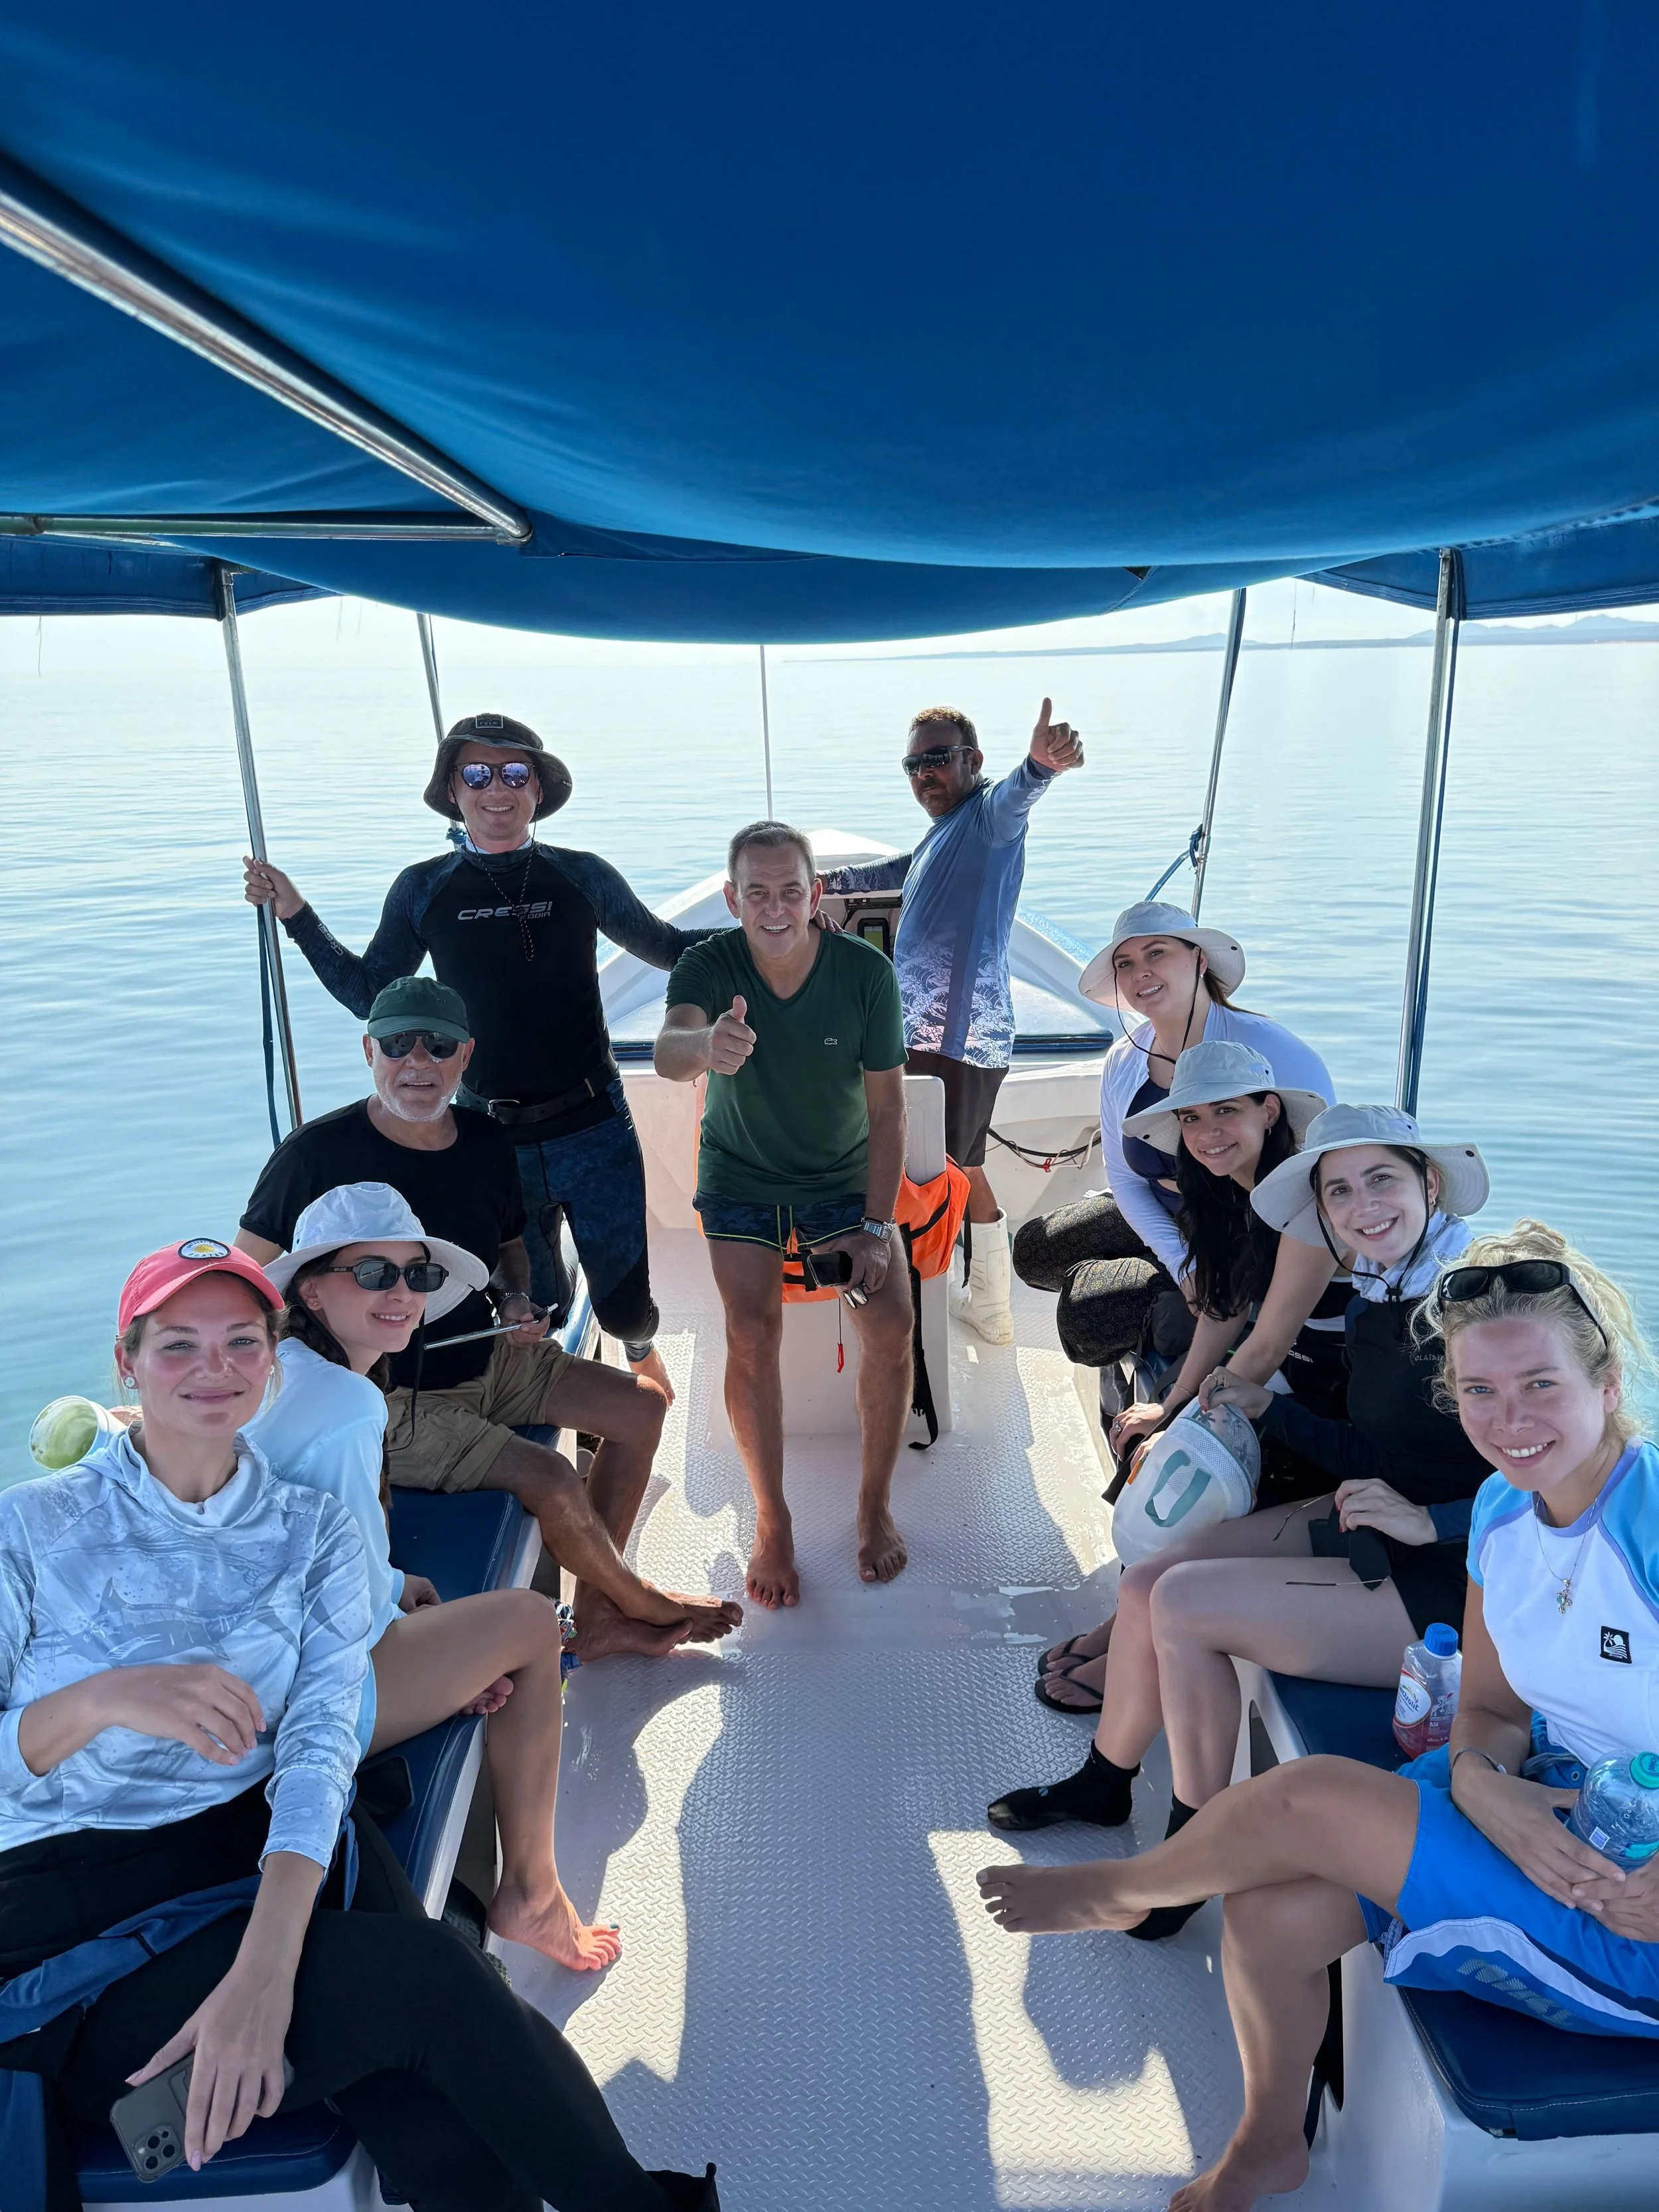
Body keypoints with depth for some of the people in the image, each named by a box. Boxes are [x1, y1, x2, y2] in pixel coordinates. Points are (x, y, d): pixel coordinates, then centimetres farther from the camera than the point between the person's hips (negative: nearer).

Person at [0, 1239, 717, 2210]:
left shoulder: (314, 1530, 8)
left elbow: (321, 1745, -6)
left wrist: (266, 1966, -23)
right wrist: (102, 1700, -24)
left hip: (283, 1864, 3)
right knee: (434, 1980, -24)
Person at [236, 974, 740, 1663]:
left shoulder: (487, 1143, 0)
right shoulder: (317, 1154, -18)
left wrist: (517, 1302, -4)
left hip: (486, 1362, 8)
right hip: (390, 1400, -7)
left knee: (641, 1405, 4)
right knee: (549, 1479, -23)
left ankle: (599, 1616, 11)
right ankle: (643, 1604, 9)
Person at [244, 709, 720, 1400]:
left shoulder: (581, 876, 0)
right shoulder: (422, 891, 2)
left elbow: (665, 946, 13)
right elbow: (368, 994, 11)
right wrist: (296, 916, 3)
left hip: (595, 1133, 0)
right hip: (492, 1138, 1)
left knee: (624, 1307, 6)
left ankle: (642, 1350, 45)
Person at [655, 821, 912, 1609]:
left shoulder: (866, 972, -19)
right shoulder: (708, 966, -21)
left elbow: (887, 1108, -12)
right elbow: (668, 1051, -42)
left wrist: (876, 1230, -15)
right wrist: (706, 1049, -67)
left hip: (845, 1173, 1)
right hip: (741, 1174, 0)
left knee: (891, 1325, -16)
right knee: (751, 1330, -20)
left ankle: (875, 1505, 6)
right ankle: (771, 1521, -1)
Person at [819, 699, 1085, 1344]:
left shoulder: (989, 814, -10)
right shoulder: (946, 832, 21)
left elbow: (1013, 798, -34)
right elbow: (900, 870, 41)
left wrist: (1039, 766, -57)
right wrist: (826, 881, 42)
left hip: (955, 1038, -11)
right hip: (931, 1031, 11)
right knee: (964, 1169, 21)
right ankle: (988, 1306, 34)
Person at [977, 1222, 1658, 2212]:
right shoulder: (1503, 1508, -2)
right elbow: (1492, 1707, 4)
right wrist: (1482, 1783, -18)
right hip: (1541, 1805, 6)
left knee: (1301, 1799, -18)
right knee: (1273, 1917, -11)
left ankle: (1117, 1890, 16)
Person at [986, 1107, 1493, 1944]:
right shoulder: (1373, 1303, 6)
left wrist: (1429, 1521, -25)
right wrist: (1267, 1407, 2)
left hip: (1449, 1580, -9)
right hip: (1369, 1530, 9)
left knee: (1185, 1602, -16)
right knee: (1145, 1585, 3)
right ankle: (1103, 1783, 29)